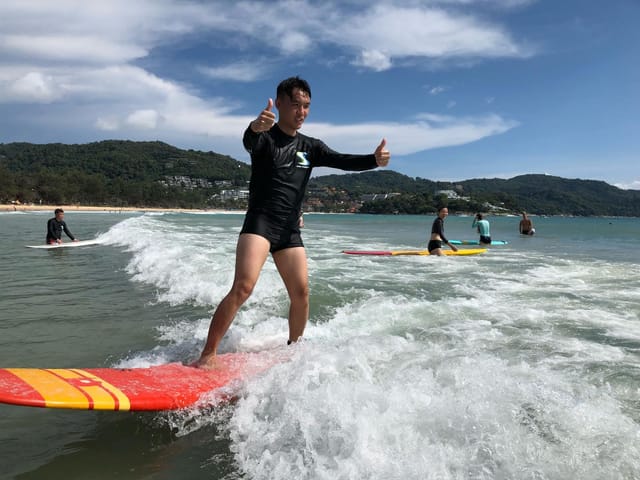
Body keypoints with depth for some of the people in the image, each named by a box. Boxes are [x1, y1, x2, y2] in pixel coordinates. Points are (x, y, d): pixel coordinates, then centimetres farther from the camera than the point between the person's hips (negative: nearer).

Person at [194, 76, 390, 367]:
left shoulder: (310, 147, 13)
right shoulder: (265, 137, -2)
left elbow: (343, 161, 0)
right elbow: (249, 142, -26)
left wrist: (374, 160, -20)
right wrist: (255, 128, -52)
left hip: (290, 230, 5)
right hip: (259, 223, -5)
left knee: (301, 293, 1)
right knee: (243, 287, -21)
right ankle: (207, 355, -14)